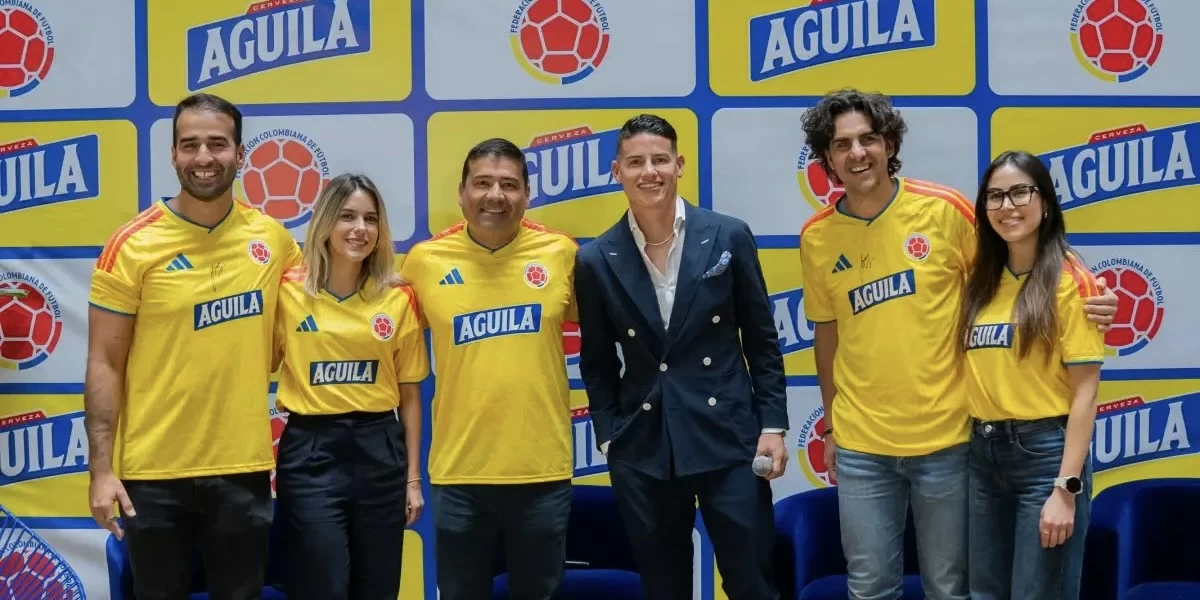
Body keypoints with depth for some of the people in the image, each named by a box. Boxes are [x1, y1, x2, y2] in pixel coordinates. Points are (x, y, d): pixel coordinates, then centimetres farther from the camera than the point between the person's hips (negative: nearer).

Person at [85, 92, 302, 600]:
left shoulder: (273, 238, 1)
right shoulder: (132, 245, -8)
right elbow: (105, 364, -7)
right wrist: (101, 468, -11)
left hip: (244, 466, 3)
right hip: (154, 470, -2)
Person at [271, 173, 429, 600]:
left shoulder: (398, 300, 3)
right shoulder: (288, 291, -3)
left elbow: (409, 395, 7)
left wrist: (413, 477, 7)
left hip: (379, 453, 2)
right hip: (310, 454, -2)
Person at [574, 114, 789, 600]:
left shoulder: (729, 237, -1)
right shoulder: (597, 260, 1)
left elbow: (762, 340, 4)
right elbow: (597, 363, 9)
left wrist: (773, 424, -1)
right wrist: (609, 436, 2)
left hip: (728, 439, -1)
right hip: (642, 451, 1)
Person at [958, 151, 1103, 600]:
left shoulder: (1070, 280, -8)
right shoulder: (981, 280, 10)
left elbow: (1085, 390, -12)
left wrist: (1066, 488, -16)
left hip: (1045, 452, -6)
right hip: (983, 453, 6)